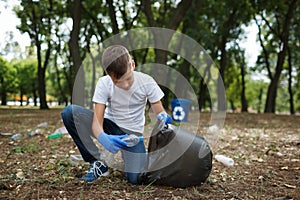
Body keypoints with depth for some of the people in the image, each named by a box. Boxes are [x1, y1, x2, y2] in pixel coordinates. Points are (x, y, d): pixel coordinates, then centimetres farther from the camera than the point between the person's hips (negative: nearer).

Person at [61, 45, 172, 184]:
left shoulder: (146, 82, -18)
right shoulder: (104, 84, -18)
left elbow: (160, 112, -11)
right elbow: (97, 121, -23)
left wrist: (164, 118, -37)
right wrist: (103, 138, -46)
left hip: (132, 132, -1)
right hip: (109, 126, 2)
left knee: (135, 179, -26)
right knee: (69, 112, -24)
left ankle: (127, 156, 13)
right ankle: (97, 163, -11)